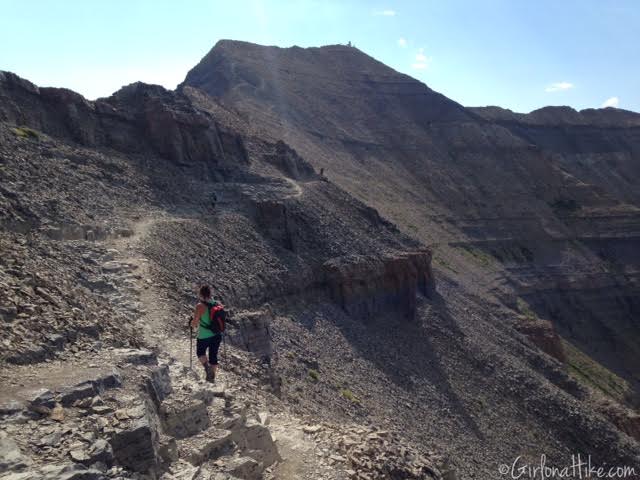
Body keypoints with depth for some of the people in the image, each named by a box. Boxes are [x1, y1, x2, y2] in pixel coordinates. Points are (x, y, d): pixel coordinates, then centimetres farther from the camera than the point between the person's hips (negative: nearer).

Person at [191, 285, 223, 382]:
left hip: (204, 336, -4)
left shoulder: (200, 306, -17)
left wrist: (193, 324, 8)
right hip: (217, 335, 4)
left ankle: (207, 366, -3)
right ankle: (212, 377, 23)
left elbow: (194, 322, -14)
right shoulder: (217, 304, -2)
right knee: (213, 355, 18)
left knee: (200, 352, 21)